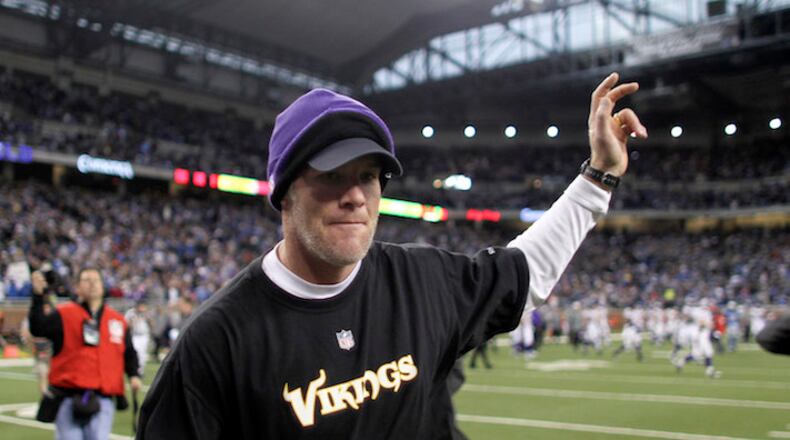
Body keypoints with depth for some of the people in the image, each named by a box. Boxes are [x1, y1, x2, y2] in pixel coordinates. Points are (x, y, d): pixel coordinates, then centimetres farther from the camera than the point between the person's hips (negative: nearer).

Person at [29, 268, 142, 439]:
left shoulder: (118, 320, 12)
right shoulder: (64, 314, 3)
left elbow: (128, 352, 19)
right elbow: (37, 328, -14)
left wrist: (133, 375, 2)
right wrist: (38, 295, -24)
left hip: (103, 400, 3)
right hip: (69, 398, -2)